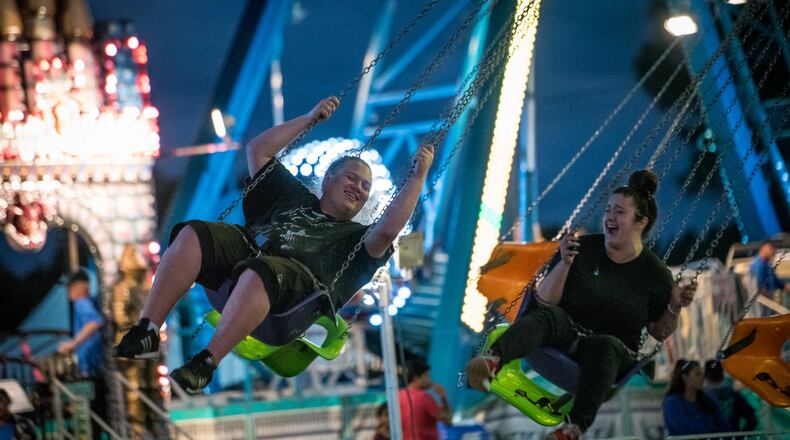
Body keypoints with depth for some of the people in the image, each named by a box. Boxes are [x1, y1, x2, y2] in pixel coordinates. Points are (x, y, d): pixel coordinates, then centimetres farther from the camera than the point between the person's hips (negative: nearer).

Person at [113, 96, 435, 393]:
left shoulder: (357, 238, 26)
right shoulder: (295, 198, 37)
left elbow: (388, 229, 3)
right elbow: (259, 150, 37)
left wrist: (417, 177, 2)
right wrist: (310, 119, 36)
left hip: (295, 271, -4)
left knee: (258, 273, -41)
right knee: (191, 234, -26)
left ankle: (205, 365, -43)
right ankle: (146, 334, -31)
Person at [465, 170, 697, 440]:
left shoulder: (655, 273, 3)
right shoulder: (583, 249, 4)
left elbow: (659, 333, 10)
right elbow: (544, 301, 1)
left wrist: (674, 308, -10)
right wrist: (564, 264, -14)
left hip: (616, 355, -1)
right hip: (566, 335, 1)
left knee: (607, 347, -38)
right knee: (547, 315, -33)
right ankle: (492, 362, -66)